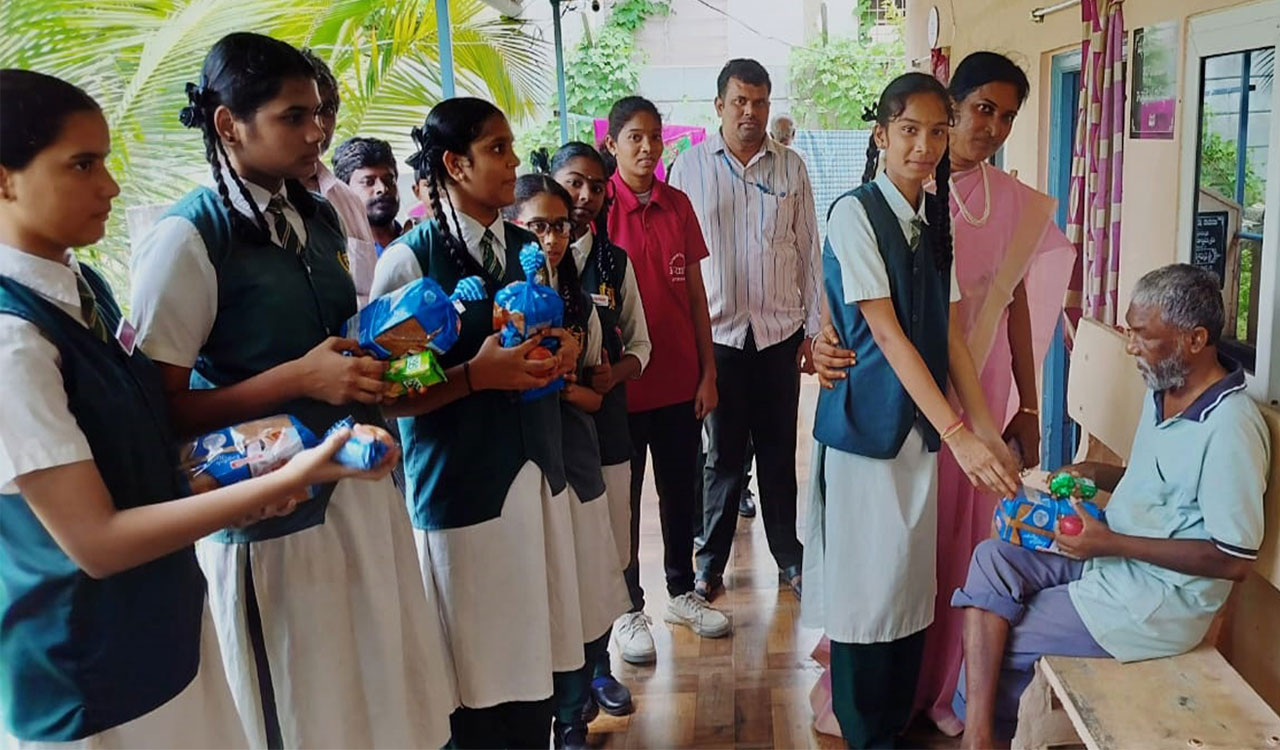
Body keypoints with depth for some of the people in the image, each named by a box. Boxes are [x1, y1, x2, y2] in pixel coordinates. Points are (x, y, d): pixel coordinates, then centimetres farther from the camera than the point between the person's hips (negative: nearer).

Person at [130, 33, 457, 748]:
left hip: (363, 482, 7)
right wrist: (298, 378, -23)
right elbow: (161, 410, -16)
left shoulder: (322, 217, 8)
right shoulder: (188, 239, -14)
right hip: (275, 513, -7)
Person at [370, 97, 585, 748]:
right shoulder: (409, 259, -11)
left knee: (539, 654, 12)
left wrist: (561, 352, 1)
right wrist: (477, 375, -22)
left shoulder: (527, 247, 9)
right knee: (479, 676, 5)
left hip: (538, 472, 6)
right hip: (460, 487, -6)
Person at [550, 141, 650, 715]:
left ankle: (597, 665, 32)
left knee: (605, 551, 11)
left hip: (605, 422, 4)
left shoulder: (615, 262, 8)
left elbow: (638, 344, 13)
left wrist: (612, 375, -7)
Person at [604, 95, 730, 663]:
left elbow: (695, 293, 7)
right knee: (624, 497, 9)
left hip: (680, 378, 4)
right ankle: (629, 607, 24)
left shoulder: (677, 205, 5)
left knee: (680, 489, 15)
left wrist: (708, 372, 5)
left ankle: (681, 591, 33)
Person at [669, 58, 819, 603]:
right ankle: (711, 561, 22)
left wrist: (813, 328, 5)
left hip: (779, 332, 2)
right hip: (716, 333, -1)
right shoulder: (690, 167, 0)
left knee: (779, 453, 11)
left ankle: (789, 556, 25)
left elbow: (809, 251, 8)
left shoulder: (790, 167, 5)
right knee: (723, 455, 7)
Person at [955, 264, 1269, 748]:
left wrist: (1113, 543, -22)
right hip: (1110, 559, 9)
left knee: (1001, 638, -9)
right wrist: (1096, 475, 2)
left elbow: (1235, 560, -21)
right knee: (991, 561, -11)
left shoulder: (1230, 427, -23)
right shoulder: (1164, 390, 5)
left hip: (1159, 603, -9)